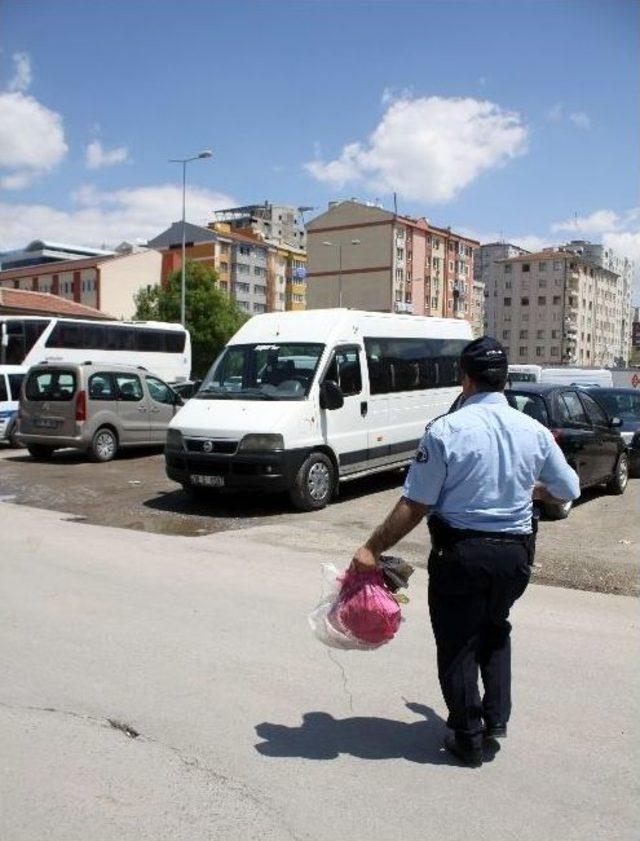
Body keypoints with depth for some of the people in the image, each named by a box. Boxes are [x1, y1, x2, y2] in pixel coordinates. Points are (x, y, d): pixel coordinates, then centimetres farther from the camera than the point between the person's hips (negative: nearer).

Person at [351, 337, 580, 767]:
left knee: (457, 644, 11)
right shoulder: (534, 430, -1)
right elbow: (569, 490, 10)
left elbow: (415, 505, -16)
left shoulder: (446, 430, -15)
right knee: (495, 629, 27)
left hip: (460, 551, -4)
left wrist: (373, 548, -9)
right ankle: (497, 718, 25)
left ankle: (468, 739, 20)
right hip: (515, 552, 5)